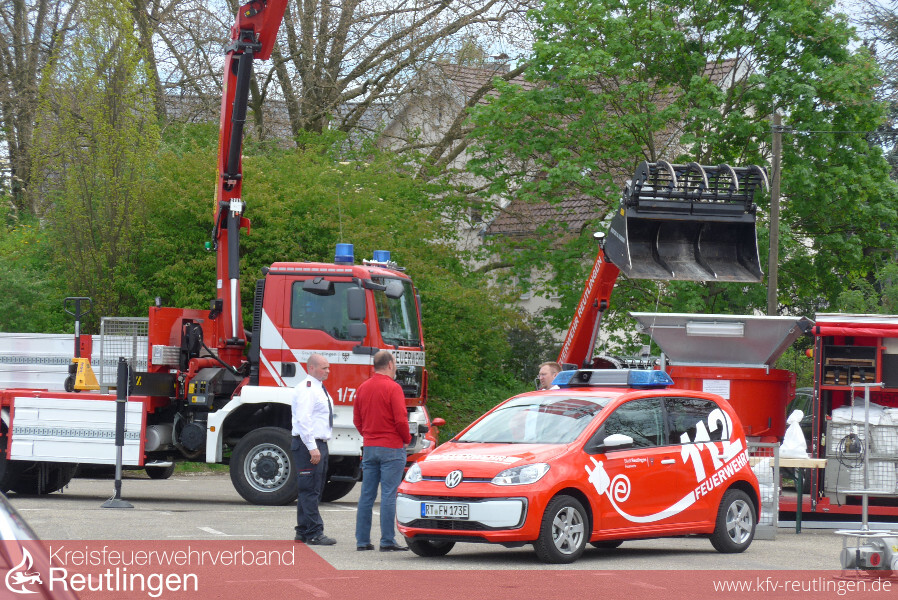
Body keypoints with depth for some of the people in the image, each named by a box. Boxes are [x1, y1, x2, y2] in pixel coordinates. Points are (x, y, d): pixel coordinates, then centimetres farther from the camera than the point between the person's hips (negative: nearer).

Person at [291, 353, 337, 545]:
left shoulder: (320, 389, 19)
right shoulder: (306, 389, -14)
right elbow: (303, 419, -21)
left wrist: (320, 446, 20)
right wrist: (312, 447, -25)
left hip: (320, 444, 10)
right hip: (308, 445, -10)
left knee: (314, 489, 12)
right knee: (310, 489, -8)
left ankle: (303, 532, 18)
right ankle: (314, 533, -8)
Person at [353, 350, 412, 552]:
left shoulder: (363, 388, 9)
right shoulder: (393, 388, -12)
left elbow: (357, 420, 14)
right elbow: (401, 420, -14)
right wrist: (406, 439, 1)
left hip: (369, 447, 6)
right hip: (391, 448, -6)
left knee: (366, 495, 8)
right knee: (388, 495, -4)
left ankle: (362, 540, 9)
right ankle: (387, 541, -5)